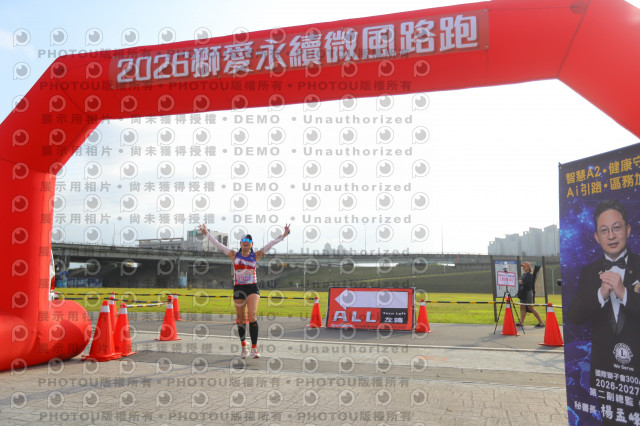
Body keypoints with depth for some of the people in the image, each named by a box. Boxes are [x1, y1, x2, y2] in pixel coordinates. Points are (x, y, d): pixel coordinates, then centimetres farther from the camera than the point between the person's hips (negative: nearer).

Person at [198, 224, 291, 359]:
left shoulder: (255, 256, 6)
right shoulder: (234, 255, 7)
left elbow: (269, 245, 1)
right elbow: (218, 245, 6)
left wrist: (283, 235, -5)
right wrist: (206, 233, 3)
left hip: (252, 288, -1)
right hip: (238, 289, 1)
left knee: (252, 316, -17)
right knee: (241, 320, 8)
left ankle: (254, 348, -15)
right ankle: (243, 346, 28)